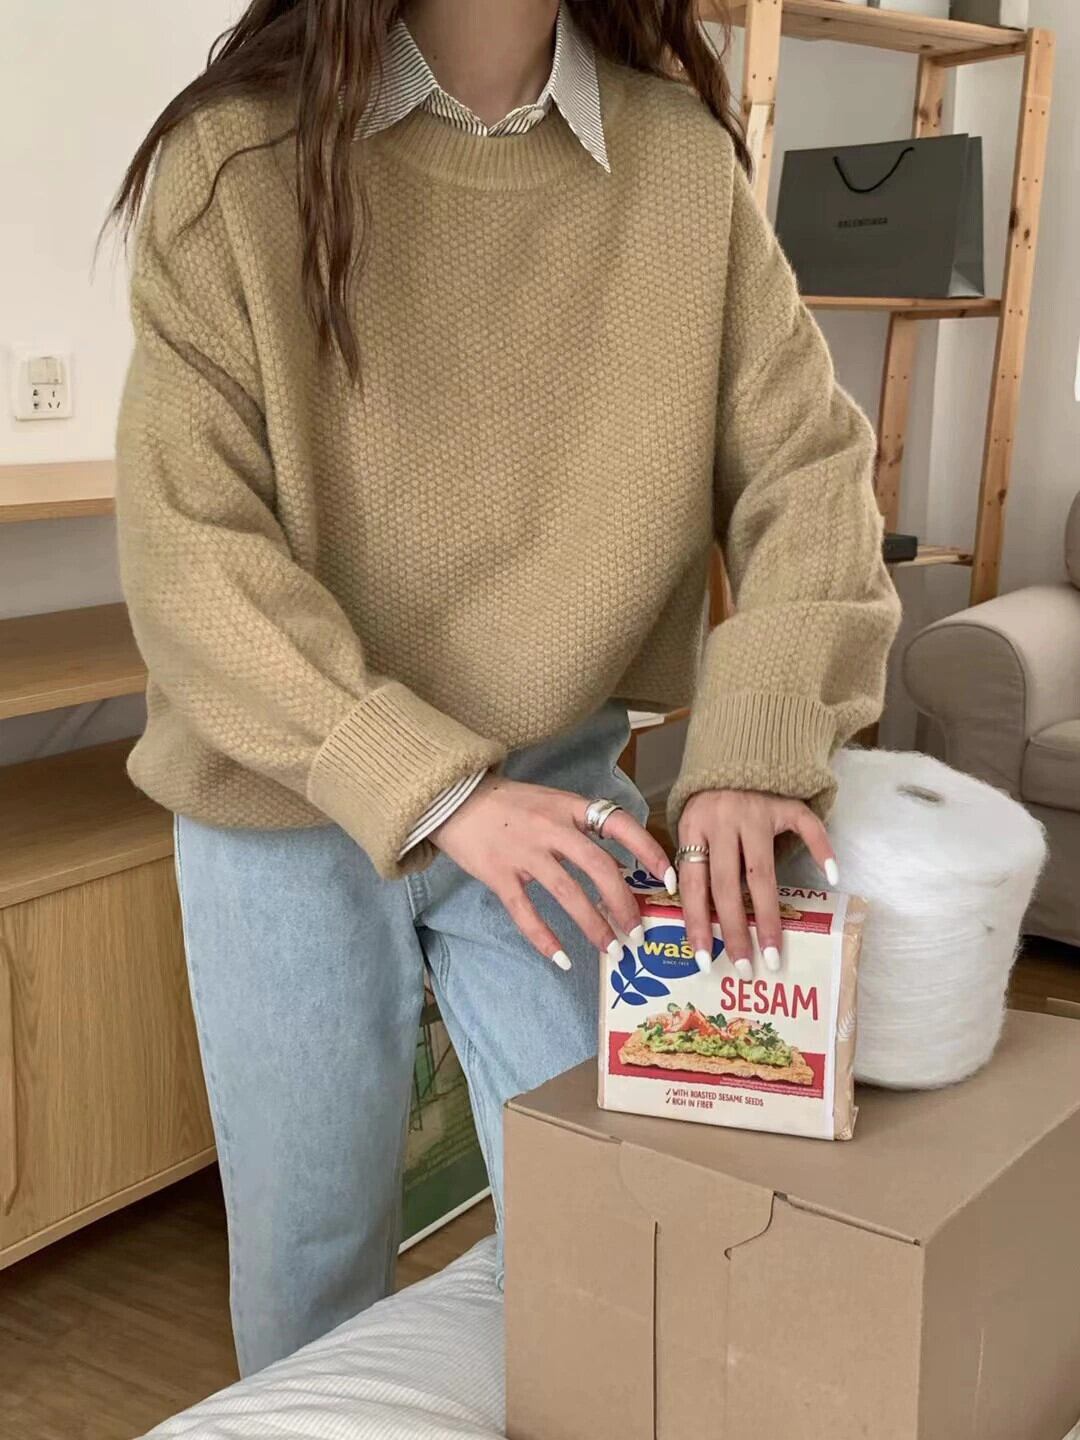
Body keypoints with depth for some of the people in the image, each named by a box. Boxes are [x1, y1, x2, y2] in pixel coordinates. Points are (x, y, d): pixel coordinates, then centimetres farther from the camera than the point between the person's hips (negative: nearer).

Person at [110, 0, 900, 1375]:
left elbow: (804, 462, -6)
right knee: (310, 1247, 13)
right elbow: (187, 549, -17)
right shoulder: (242, 158, -12)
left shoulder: (683, 160, -5)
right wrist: (431, 788, -26)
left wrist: (757, 744, -22)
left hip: (558, 786, 2)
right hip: (290, 800, -1)